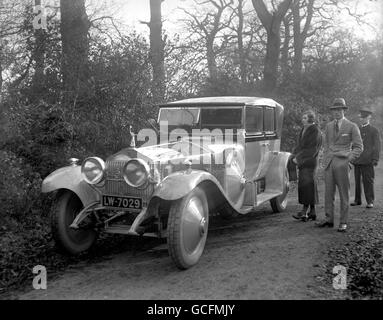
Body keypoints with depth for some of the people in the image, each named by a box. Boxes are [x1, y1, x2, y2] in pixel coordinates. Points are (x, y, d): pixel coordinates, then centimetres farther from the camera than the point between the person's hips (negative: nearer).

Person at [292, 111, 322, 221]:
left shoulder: (315, 131, -10)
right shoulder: (303, 130, 15)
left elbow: (311, 149, -15)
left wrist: (299, 158, -15)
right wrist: (295, 156, 0)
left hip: (309, 162, -8)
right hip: (302, 162, 8)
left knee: (307, 185, -9)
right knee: (305, 185, 8)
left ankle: (305, 211, -8)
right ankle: (312, 212, 13)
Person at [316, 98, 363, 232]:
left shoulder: (352, 126, 1)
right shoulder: (328, 126, 14)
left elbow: (358, 147, 1)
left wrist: (349, 159, -9)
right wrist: (325, 160, 10)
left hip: (342, 163, -4)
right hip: (329, 164, 4)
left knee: (344, 194, 1)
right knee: (328, 192, 5)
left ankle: (343, 222, 7)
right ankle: (329, 219, 13)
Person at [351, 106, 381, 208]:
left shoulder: (374, 130, 3)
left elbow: (377, 146, -2)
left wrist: (375, 159, -10)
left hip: (367, 161, -5)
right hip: (356, 161, 5)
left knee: (368, 182, -2)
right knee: (357, 181, 8)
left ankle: (370, 201, 5)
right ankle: (357, 200, 16)